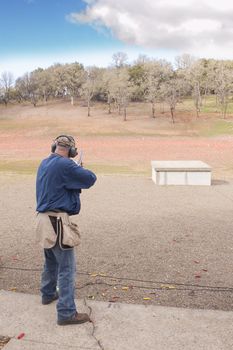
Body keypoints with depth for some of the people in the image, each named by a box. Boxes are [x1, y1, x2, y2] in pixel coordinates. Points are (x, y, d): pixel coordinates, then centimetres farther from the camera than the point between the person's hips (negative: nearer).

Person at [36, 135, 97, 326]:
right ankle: (67, 313, 0)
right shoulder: (65, 165, -18)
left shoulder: (44, 163, 9)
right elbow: (91, 178, -12)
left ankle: (48, 294, 42)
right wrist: (79, 168, 6)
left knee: (51, 261, 26)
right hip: (57, 222, -9)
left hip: (45, 219, 9)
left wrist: (75, 169, 10)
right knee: (67, 268, -3)